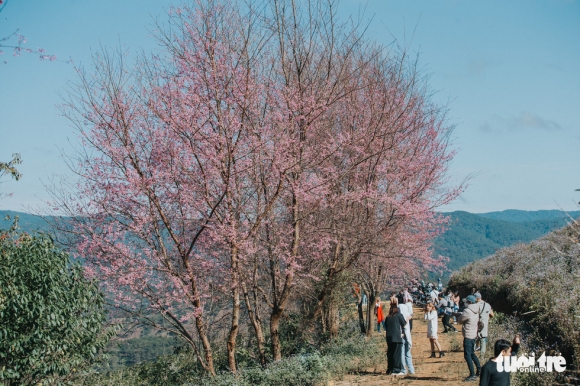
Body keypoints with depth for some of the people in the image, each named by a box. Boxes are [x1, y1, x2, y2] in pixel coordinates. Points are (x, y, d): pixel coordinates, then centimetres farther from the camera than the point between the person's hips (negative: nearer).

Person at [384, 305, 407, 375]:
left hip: (389, 338, 5)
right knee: (397, 354, -3)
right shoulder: (399, 315, -1)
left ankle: (390, 370, 14)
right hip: (397, 338, -5)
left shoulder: (387, 318, 12)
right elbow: (404, 325, 5)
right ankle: (396, 370, -5)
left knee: (390, 354, 10)